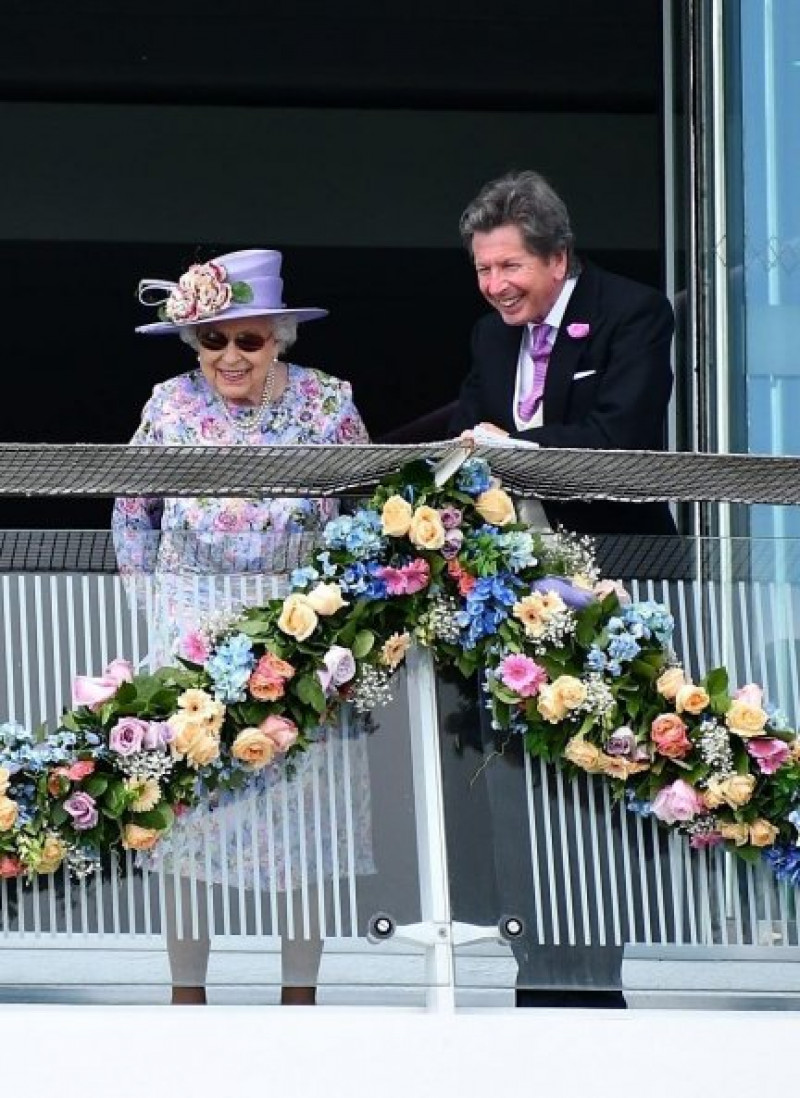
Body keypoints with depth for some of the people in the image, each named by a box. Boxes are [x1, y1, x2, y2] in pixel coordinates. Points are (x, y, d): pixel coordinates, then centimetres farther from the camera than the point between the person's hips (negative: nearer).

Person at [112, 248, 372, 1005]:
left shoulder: (326, 403, -1)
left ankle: (300, 994, 10)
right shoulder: (172, 406, 2)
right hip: (194, 632, 1)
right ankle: (187, 993, 9)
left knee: (302, 806, 1)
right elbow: (132, 511, 12)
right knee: (190, 798, 1)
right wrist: (154, 594, 5)